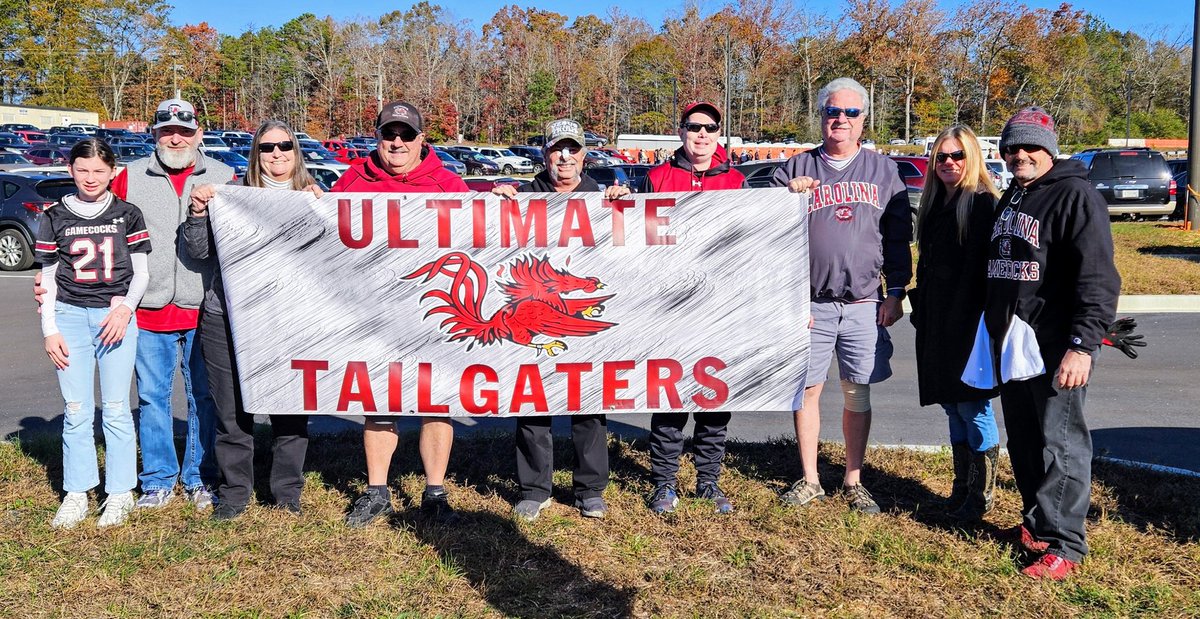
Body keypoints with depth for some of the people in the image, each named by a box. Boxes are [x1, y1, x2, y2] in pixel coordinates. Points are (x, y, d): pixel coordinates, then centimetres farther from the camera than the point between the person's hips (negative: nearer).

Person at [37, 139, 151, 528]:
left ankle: (120, 495, 10)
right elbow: (48, 279, 9)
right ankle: (76, 496, 13)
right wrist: (49, 330, 3)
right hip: (70, 316, 1)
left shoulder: (127, 214, 4)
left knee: (116, 409, 1)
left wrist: (125, 307, -9)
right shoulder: (55, 217, 7)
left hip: (117, 316, -1)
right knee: (76, 412, 3)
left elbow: (141, 271, 7)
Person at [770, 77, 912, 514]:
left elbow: (898, 237, 8)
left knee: (858, 394, 7)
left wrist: (896, 293, 3)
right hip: (811, 302, -1)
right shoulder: (796, 169, 5)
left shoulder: (882, 170, 9)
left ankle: (854, 482, 20)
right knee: (808, 390, 5)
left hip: (864, 304, 1)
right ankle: (810, 480, 19)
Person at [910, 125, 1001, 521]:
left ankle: (981, 495, 11)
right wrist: (919, 309, 16)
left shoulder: (983, 204, -9)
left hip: (970, 325, -8)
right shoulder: (935, 205, 15)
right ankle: (962, 488, 24)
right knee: (953, 408, 14)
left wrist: (982, 320, -20)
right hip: (936, 325, 8)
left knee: (973, 407, -1)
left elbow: (987, 268, -16)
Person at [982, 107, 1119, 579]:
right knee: (1023, 442, 15)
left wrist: (1082, 345, -23)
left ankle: (1064, 543, 7)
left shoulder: (1075, 195, -9)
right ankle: (1036, 523, 29)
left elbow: (1097, 278, -17)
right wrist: (995, 334, 21)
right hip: (1010, 343, 8)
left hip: (1054, 345, -8)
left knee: (1060, 444, -1)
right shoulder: (1009, 199, 17)